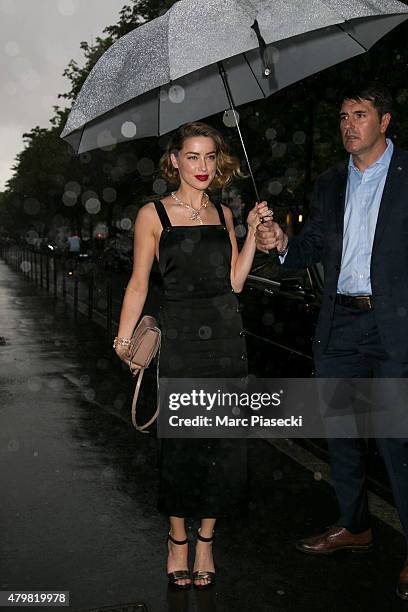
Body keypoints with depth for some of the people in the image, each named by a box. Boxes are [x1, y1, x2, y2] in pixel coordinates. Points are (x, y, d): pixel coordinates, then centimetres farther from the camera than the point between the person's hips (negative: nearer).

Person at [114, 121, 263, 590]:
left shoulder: (224, 214, 12)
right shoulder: (153, 214, 1)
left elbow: (235, 281, 8)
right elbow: (139, 283, 0)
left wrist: (253, 232, 2)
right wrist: (124, 340, -8)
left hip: (226, 336, 4)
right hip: (181, 338, -4)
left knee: (224, 443, 6)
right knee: (181, 441, 2)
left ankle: (205, 538, 24)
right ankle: (178, 538, 23)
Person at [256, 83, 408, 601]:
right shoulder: (329, 184, 15)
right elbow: (311, 249, 15)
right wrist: (281, 244, -4)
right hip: (337, 326, 6)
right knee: (339, 431, 14)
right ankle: (354, 525, 32)